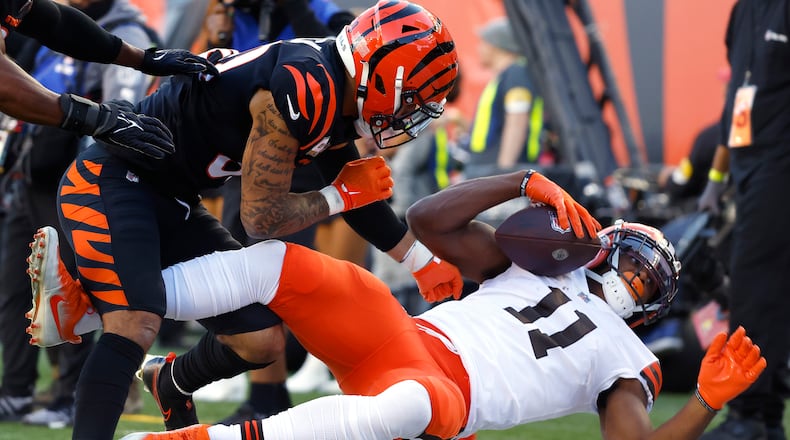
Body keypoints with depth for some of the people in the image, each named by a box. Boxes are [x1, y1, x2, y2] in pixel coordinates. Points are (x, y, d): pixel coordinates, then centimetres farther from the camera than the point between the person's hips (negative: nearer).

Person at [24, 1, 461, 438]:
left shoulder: (336, 98, 3)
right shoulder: (302, 89, -26)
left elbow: (347, 177, 22)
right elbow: (262, 218, -21)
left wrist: (421, 259, 26)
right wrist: (341, 196, -6)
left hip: (170, 202, 9)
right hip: (110, 183, -9)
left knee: (260, 340, 9)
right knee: (135, 325, -30)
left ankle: (171, 386, 37)